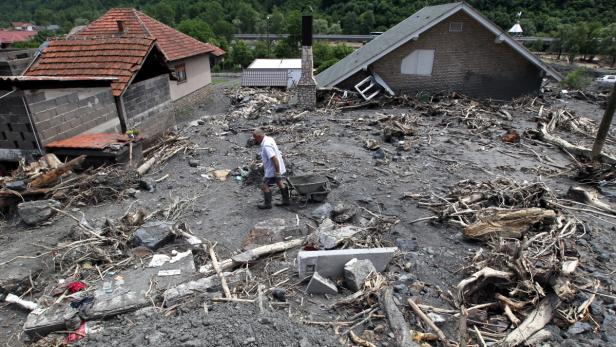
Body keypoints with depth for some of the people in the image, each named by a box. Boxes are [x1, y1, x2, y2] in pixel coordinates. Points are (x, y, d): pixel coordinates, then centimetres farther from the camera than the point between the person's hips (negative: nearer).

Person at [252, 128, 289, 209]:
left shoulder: (266, 146, -27)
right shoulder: (269, 139, 4)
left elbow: (274, 159, -32)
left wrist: (277, 172, -28)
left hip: (273, 170, -10)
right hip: (280, 168, 10)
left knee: (264, 186, 4)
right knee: (280, 184, 22)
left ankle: (267, 204, 17)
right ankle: (285, 200, 35)